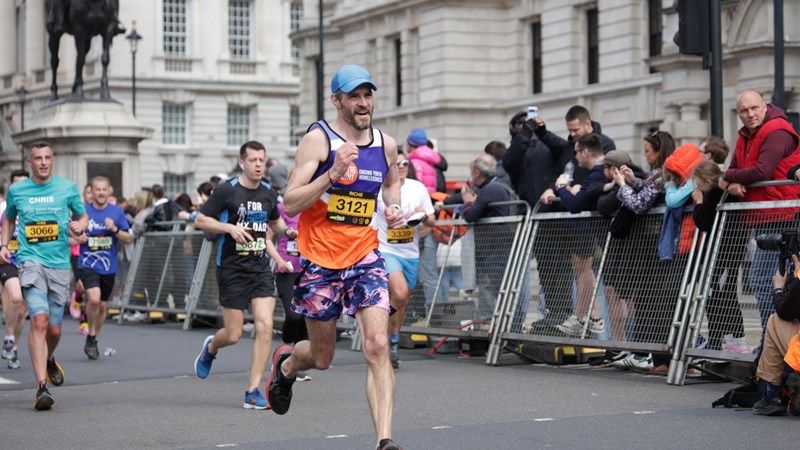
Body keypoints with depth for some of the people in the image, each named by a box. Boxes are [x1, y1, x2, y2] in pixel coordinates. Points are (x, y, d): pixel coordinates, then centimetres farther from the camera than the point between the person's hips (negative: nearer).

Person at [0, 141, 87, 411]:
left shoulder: (68, 187, 6)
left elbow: (83, 217, 16)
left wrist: (79, 227, -6)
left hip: (59, 264, 2)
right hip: (30, 261, -2)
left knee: (54, 329, 8)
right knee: (39, 320, -19)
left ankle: (48, 361, 43)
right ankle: (42, 387, -21)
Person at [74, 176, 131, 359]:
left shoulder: (117, 212, 1)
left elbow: (127, 239, 2)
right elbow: (71, 237, 5)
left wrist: (115, 229, -16)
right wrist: (78, 239, -18)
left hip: (109, 266, 3)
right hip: (87, 263, -3)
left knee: (103, 305, 11)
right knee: (94, 298, -23)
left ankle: (94, 340, 30)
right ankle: (90, 337, -4)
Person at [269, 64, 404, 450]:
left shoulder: (386, 144, 5)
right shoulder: (318, 139, -10)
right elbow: (290, 204, -17)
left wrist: (394, 208, 7)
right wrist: (334, 173, -28)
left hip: (365, 256, 3)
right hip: (320, 260, -3)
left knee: (378, 346, -15)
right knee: (322, 357, 11)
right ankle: (284, 364, 47)